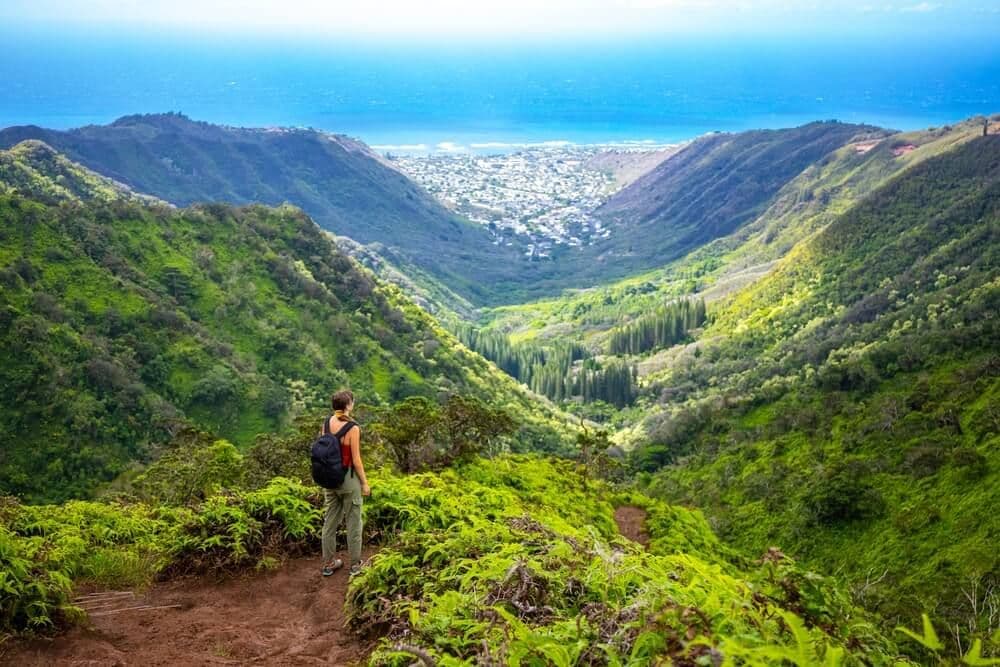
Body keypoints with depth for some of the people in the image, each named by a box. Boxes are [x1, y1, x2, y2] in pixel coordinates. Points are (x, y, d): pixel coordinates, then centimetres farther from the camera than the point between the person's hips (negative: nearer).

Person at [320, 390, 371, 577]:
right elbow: (356, 460, -17)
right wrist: (365, 483, -5)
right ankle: (355, 564, 19)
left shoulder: (327, 422, -4)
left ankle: (329, 563, 24)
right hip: (349, 478, -6)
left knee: (330, 520, 15)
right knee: (353, 521, 9)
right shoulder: (353, 428, -21)